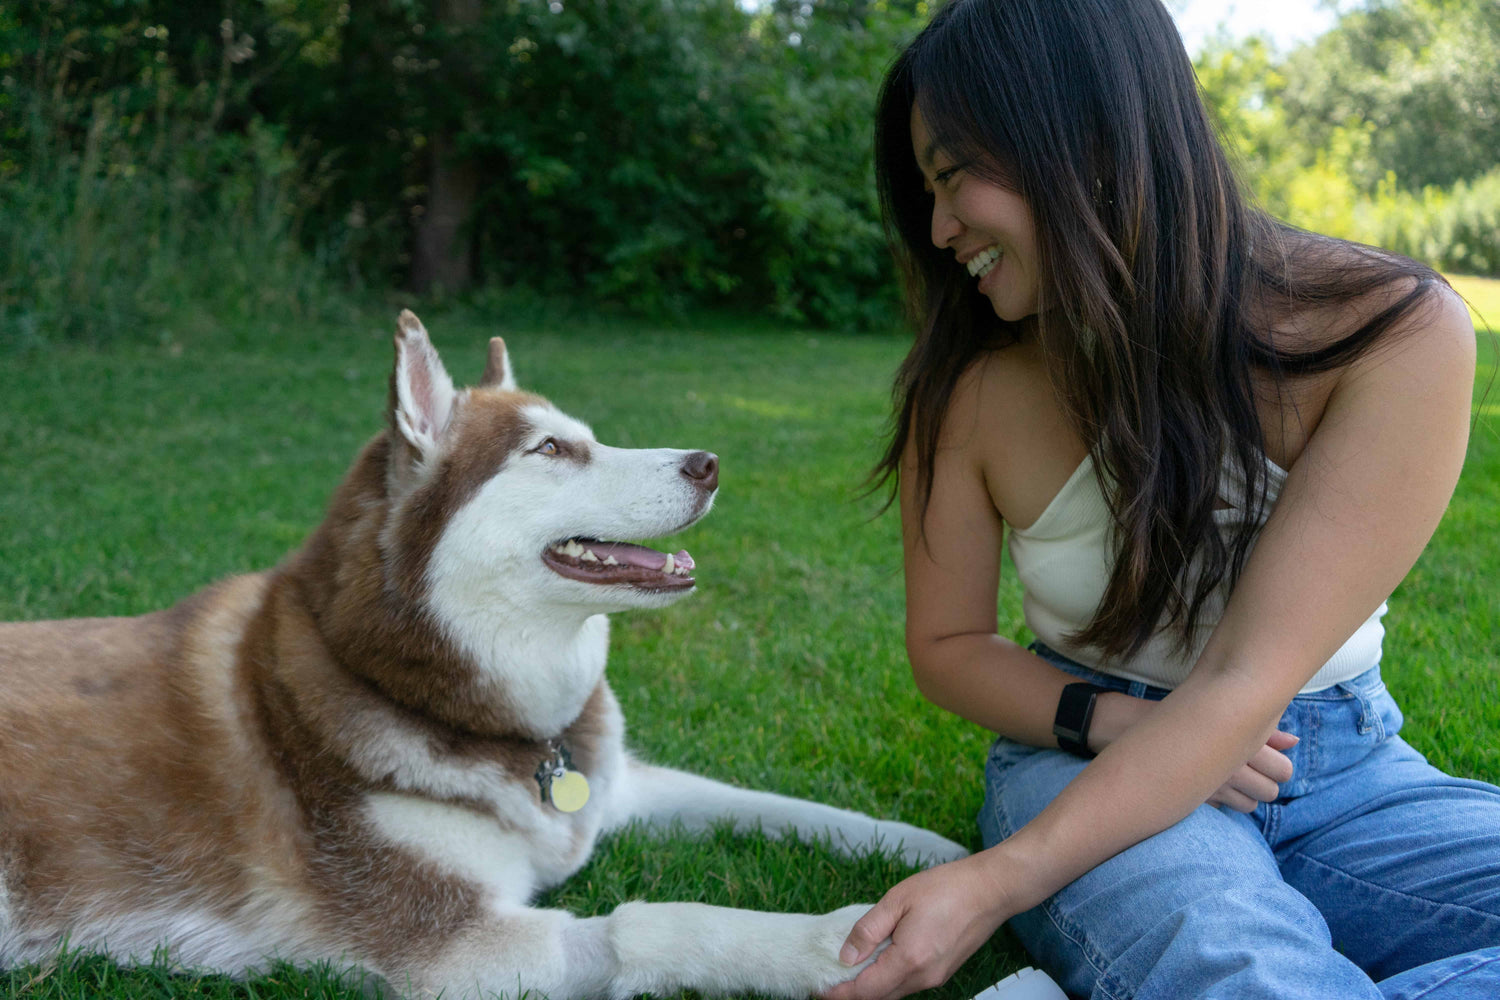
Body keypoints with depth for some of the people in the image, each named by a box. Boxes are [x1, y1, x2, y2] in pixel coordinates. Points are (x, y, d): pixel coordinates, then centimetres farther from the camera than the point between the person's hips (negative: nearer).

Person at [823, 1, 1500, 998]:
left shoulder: (1397, 332, -16)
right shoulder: (969, 389, -8)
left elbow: (1245, 685, -22)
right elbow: (945, 643, 5)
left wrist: (999, 882, -30)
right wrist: (1110, 720, -15)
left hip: (1344, 768, 2)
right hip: (1085, 763, -2)